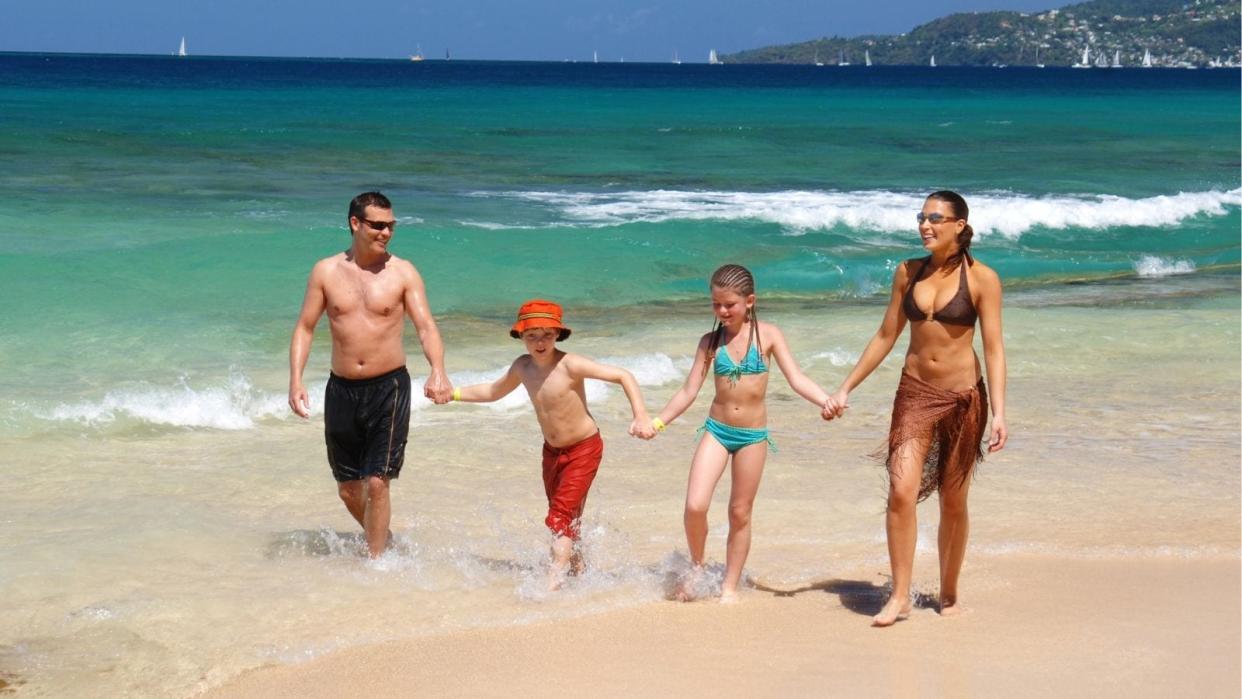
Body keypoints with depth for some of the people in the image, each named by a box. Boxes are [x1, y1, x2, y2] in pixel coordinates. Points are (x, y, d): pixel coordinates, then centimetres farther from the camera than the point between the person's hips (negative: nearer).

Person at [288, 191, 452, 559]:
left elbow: (426, 326, -11)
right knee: (348, 488, 12)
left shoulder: (403, 273, -3)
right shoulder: (326, 272, 2)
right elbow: (304, 328, 4)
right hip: (342, 389, 3)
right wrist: (295, 380, -9)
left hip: (389, 387, -3)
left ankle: (375, 560, 3)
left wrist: (437, 371, -29)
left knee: (376, 483, -10)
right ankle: (381, 537, 38)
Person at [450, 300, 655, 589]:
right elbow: (493, 392, 16)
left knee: (561, 515, -16)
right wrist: (451, 393, 13)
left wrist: (641, 416, -35)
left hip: (584, 449, -7)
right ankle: (578, 570, 33)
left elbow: (623, 376, -25)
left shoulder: (569, 365, -24)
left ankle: (554, 582, -19)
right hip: (552, 451, 7)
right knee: (566, 518, 16)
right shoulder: (522, 367, -5)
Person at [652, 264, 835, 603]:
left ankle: (730, 586, 19)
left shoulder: (767, 335, -3)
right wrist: (658, 422, 0)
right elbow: (689, 391, 6)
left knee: (740, 512, 6)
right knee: (695, 505, -13)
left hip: (753, 435, -1)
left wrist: (825, 401, -24)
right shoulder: (710, 341, 2)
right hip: (716, 431, 1)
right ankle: (696, 567, 13)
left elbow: (796, 379, -8)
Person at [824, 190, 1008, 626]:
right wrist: (846, 389, 12)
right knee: (901, 492, -13)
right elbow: (886, 337, 12)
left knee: (953, 503, 7)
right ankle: (899, 597, -7)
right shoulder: (908, 273, 5)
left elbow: (993, 348, -8)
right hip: (915, 393, 2)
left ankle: (948, 594, 24)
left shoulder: (982, 278, -6)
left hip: (963, 397, -2)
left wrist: (998, 414, -15)